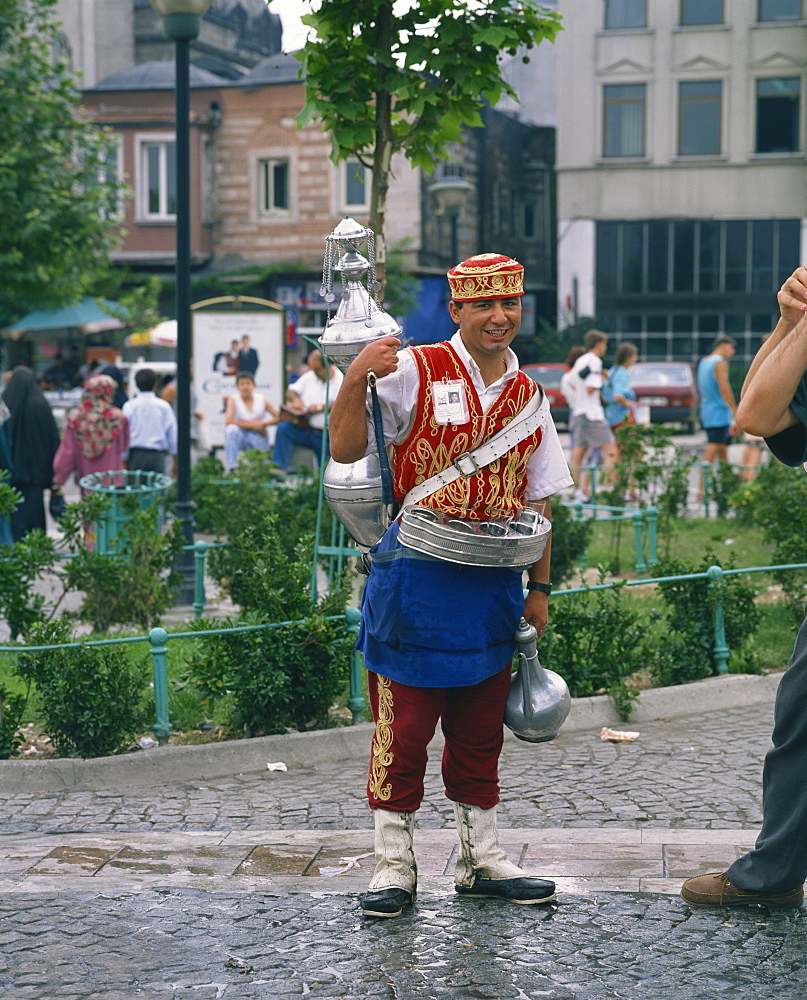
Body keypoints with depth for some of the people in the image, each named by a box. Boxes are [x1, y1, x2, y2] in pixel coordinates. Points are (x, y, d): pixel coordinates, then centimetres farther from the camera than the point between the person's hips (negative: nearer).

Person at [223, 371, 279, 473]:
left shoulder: (262, 399, -2)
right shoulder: (233, 400, -8)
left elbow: (278, 417, 1)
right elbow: (228, 422, -20)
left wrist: (263, 424, -15)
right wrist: (251, 425, -19)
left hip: (258, 437, 1)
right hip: (240, 437, -1)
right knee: (232, 429, -34)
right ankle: (231, 468, -33)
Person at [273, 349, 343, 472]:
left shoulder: (341, 380, -5)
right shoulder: (309, 376, 13)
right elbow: (290, 392, 17)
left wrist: (320, 407, -19)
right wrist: (295, 399, -6)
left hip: (326, 435, -4)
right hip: (305, 429, 4)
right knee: (283, 428, -23)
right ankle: (279, 467, -27)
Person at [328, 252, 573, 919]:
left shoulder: (527, 395, 11)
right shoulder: (415, 371, -5)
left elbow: (536, 499, 15)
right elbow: (346, 451, -10)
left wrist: (540, 587, 13)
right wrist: (355, 379, -25)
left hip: (493, 583, 5)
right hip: (417, 575, -5)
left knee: (480, 732, 14)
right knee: (403, 727, 1)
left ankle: (482, 860, 25)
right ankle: (394, 865, 12)